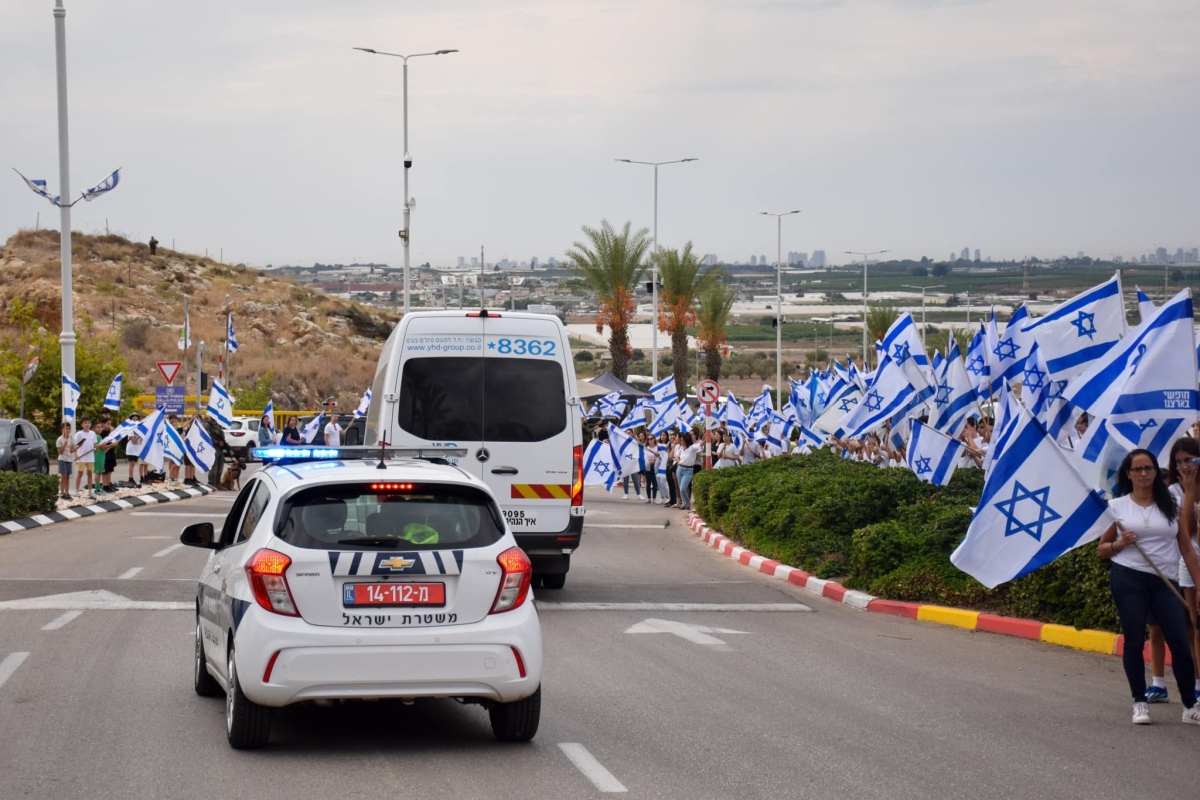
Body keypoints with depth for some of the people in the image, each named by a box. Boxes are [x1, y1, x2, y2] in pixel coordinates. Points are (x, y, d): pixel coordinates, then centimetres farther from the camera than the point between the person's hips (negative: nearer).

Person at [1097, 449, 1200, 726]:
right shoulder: (1118, 506, 6)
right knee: (1134, 641, 0)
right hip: (1128, 580, -1)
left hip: (1165, 581, 1)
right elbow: (1101, 549, 11)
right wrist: (1119, 544, -10)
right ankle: (1139, 703, 12)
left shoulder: (1171, 505, 9)